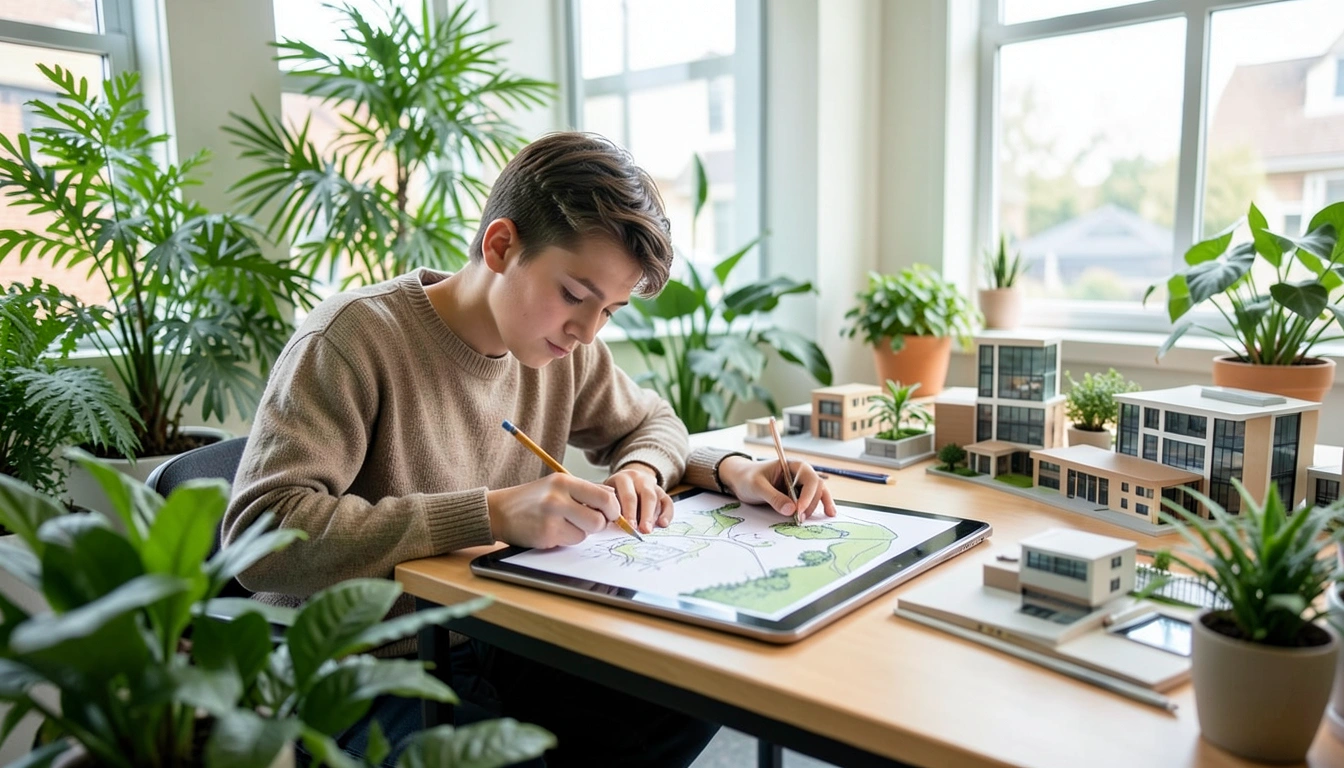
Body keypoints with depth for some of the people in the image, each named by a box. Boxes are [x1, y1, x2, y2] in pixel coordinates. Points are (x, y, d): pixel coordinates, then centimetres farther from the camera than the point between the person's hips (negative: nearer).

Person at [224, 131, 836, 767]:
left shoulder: (564, 345, 0)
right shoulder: (356, 338, -19)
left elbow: (649, 423, 16)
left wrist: (641, 469, -9)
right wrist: (493, 515, -35)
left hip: (495, 649, 7)